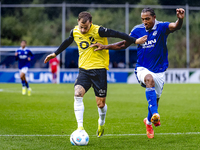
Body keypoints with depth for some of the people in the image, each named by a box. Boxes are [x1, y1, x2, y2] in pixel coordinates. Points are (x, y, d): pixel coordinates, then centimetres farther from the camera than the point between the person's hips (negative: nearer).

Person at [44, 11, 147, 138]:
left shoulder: (98, 31, -13)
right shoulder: (75, 32, 3)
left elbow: (117, 34, -10)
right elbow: (67, 42, 23)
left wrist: (135, 41, -11)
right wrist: (55, 54, 34)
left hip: (99, 69, -3)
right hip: (84, 69, 3)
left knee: (101, 104, 1)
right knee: (78, 94, -22)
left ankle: (101, 124, 34)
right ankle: (80, 127, -20)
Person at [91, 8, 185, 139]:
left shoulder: (162, 27, -11)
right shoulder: (138, 30, -3)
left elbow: (176, 26, -32)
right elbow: (124, 44, 9)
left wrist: (180, 19, -55)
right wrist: (105, 47, 0)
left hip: (159, 71, 1)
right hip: (143, 69, -1)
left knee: (155, 100, 11)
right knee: (149, 79, -36)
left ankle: (149, 122, 42)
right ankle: (155, 114, -50)